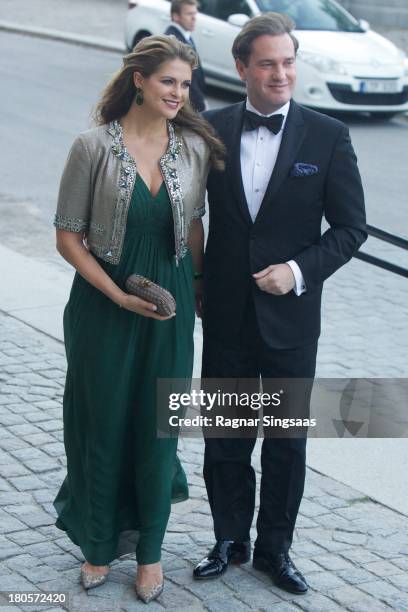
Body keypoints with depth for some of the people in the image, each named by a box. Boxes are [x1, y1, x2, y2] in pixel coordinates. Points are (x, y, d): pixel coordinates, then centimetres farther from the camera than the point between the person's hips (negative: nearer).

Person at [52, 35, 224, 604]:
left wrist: (197, 292, 12)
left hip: (169, 306, 2)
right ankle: (100, 544, 29)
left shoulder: (195, 146, -1)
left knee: (157, 427, 10)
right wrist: (119, 295, -15)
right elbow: (68, 236, -8)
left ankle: (150, 550, 27)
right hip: (104, 304, -2)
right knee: (103, 424, 10)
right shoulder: (94, 146, -11)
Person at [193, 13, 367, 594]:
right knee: (224, 438, 13)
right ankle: (230, 541, 31)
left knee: (287, 442, 11)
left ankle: (275, 547, 29)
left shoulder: (327, 136, -7)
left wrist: (300, 270, -17)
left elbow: (351, 226, -3)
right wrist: (194, 293, 0)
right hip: (226, 316, 1)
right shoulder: (212, 130, -2)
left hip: (290, 315, -1)